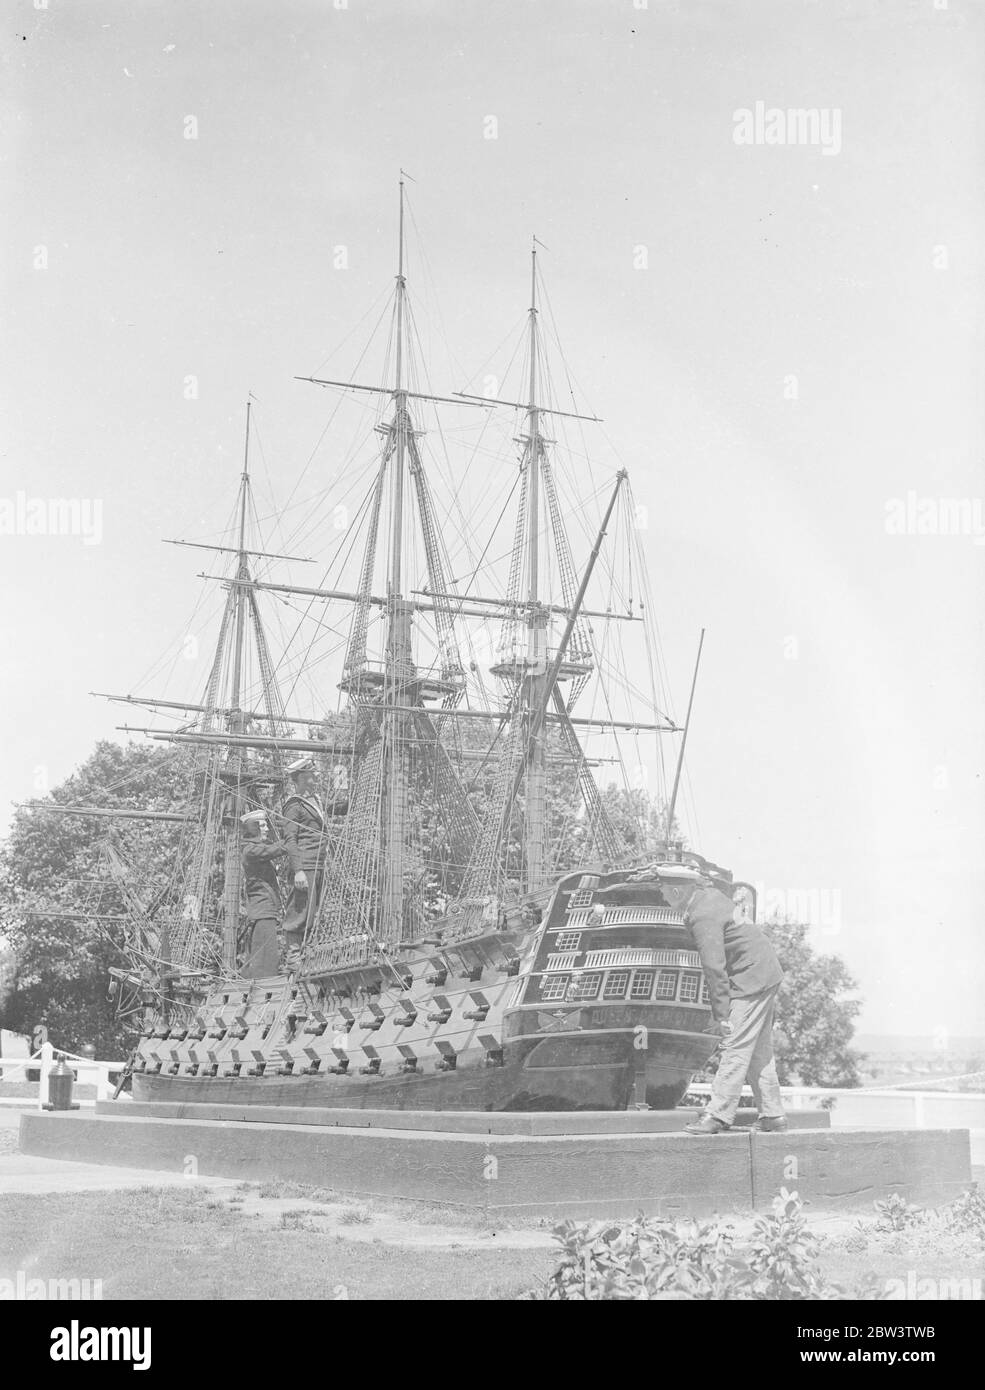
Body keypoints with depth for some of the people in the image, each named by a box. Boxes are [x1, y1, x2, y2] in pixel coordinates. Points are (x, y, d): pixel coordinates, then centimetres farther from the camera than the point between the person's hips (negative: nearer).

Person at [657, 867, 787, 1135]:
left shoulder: (703, 918, -21)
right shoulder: (709, 892, 6)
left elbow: (714, 968, -23)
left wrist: (721, 1014, -20)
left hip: (751, 980, -10)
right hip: (766, 973, 10)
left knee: (735, 1047, -10)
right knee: (759, 1051, 13)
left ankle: (718, 1115, -10)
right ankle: (772, 1115, 16)